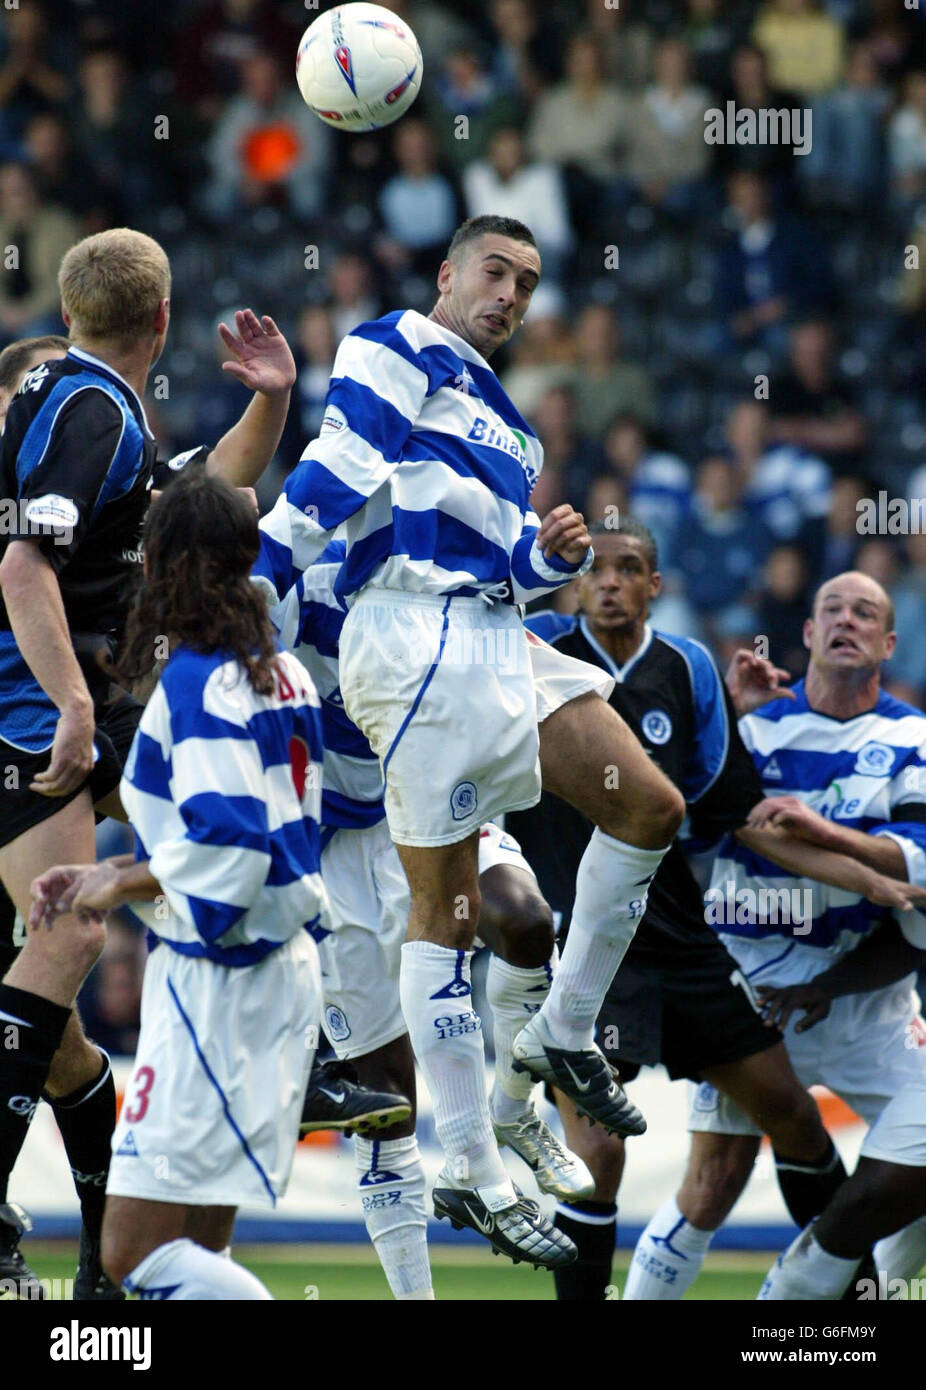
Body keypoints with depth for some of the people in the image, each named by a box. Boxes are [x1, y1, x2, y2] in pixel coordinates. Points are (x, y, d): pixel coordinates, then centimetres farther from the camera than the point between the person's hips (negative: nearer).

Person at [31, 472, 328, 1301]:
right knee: (197, 1248, 11)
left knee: (135, 1253, -8)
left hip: (219, 980, -9)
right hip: (283, 973, 9)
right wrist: (105, 876, 15)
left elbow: (225, 850, -24)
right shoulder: (282, 673, 12)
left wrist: (119, 886, -9)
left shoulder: (197, 682, -16)